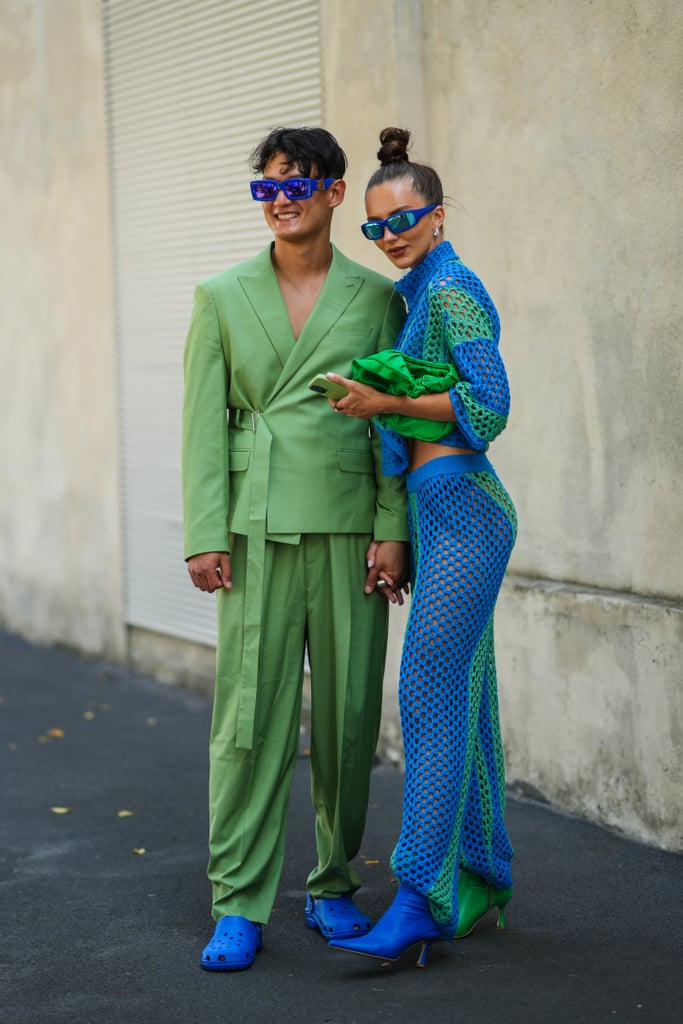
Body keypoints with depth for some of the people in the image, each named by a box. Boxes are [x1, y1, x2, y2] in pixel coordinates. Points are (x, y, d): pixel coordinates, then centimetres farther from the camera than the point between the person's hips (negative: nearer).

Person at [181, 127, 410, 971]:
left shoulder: (376, 297, 6)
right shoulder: (223, 297, 7)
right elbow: (205, 422, 3)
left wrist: (392, 529, -5)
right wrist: (204, 536, -4)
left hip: (348, 527, 1)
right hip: (257, 528, 0)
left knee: (349, 710, 5)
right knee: (250, 709, -2)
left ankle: (333, 888, 21)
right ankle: (239, 905, 5)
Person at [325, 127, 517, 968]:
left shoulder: (452, 289, -11)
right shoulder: (419, 294, 18)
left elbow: (488, 406, -19)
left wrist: (386, 404, -13)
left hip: (462, 510, -10)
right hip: (438, 512, 10)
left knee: (430, 692, -12)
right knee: (462, 694, 12)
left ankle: (423, 899, -10)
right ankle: (482, 881, 20)